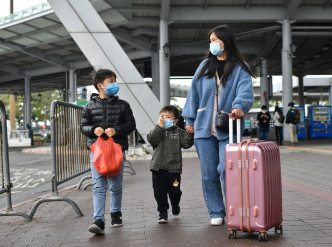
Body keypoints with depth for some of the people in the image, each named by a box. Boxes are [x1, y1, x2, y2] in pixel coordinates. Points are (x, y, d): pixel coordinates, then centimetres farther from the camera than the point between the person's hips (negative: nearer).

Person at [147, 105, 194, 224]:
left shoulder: (179, 132, 5)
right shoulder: (157, 131, 7)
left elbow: (186, 144, -6)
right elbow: (152, 140, -12)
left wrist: (190, 134, -21)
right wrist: (159, 126, -15)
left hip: (173, 168, -1)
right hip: (158, 168, 1)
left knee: (175, 191, 7)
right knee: (159, 192, 3)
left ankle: (175, 205, 38)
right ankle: (163, 213, 16)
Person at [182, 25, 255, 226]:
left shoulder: (240, 68, 2)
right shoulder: (205, 66, 13)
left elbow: (245, 91, -14)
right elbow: (194, 92, 15)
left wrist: (239, 106, -35)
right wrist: (190, 120, 12)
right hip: (204, 128, 4)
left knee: (226, 170, -13)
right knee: (209, 174, 6)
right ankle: (216, 213, 18)